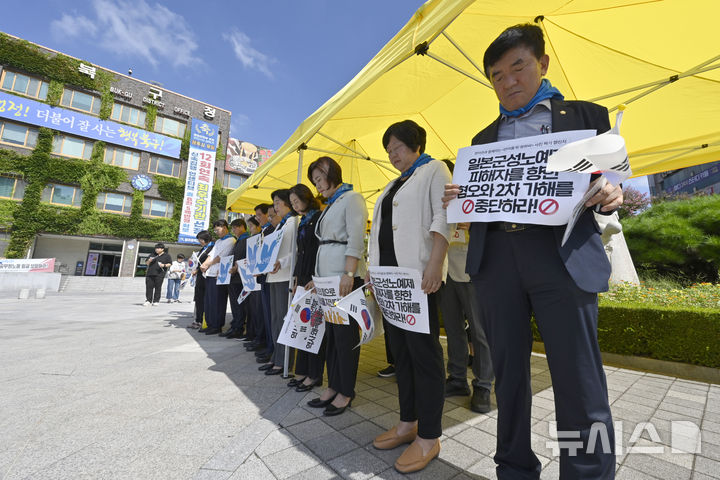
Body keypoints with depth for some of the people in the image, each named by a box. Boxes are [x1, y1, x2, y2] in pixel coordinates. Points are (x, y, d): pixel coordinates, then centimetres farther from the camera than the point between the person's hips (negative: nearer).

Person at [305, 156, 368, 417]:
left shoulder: (351, 198, -3)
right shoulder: (330, 205, 23)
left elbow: (356, 239, -15)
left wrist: (348, 274, -23)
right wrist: (318, 278, 20)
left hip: (346, 277, -9)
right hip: (327, 277, 9)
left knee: (345, 331, -2)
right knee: (331, 330, 12)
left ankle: (346, 391, 12)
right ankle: (333, 385, 24)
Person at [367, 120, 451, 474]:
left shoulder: (434, 170, 4)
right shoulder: (394, 185, 26)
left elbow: (443, 218, -10)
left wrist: (434, 263, -22)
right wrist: (374, 270, 14)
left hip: (418, 273, -8)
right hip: (391, 274, 8)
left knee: (423, 349, -4)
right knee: (400, 348, 11)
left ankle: (429, 436, 10)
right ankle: (408, 422, 24)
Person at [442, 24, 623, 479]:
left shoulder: (585, 115, 15)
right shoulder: (484, 138, 22)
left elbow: (613, 185, 11)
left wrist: (610, 195, -11)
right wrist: (457, 198, -4)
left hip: (564, 256, -2)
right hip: (496, 258, 3)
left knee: (580, 384, -1)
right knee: (508, 372, 11)